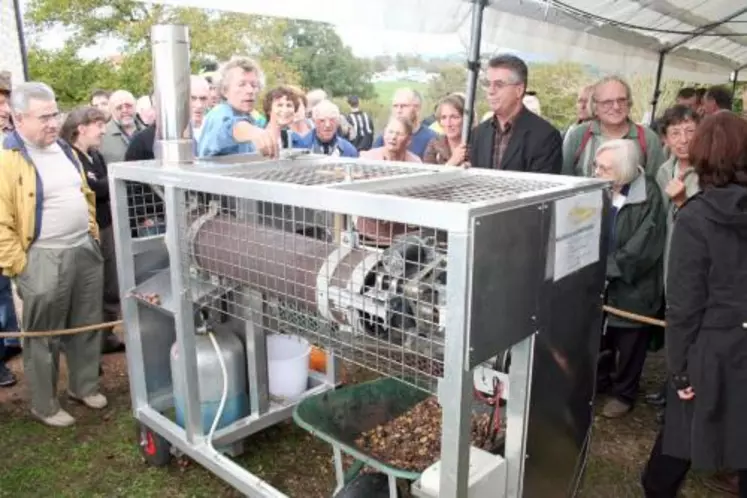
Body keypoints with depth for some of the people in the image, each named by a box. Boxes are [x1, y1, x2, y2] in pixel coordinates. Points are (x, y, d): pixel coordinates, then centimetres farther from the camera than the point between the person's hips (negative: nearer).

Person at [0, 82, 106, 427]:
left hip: (85, 250, 7)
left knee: (86, 326, 17)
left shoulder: (63, 150, 10)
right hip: (44, 261, -7)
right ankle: (44, 406, 24)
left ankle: (84, 386, 35)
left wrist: (92, 234, 16)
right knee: (44, 336, 8)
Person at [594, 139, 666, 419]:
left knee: (628, 345, 14)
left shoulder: (649, 197, -18)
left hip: (632, 289, -4)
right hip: (599, 284, 4)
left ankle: (623, 393, 33)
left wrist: (606, 267, -19)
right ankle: (598, 382, 40)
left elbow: (641, 251, -21)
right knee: (598, 339, 19)